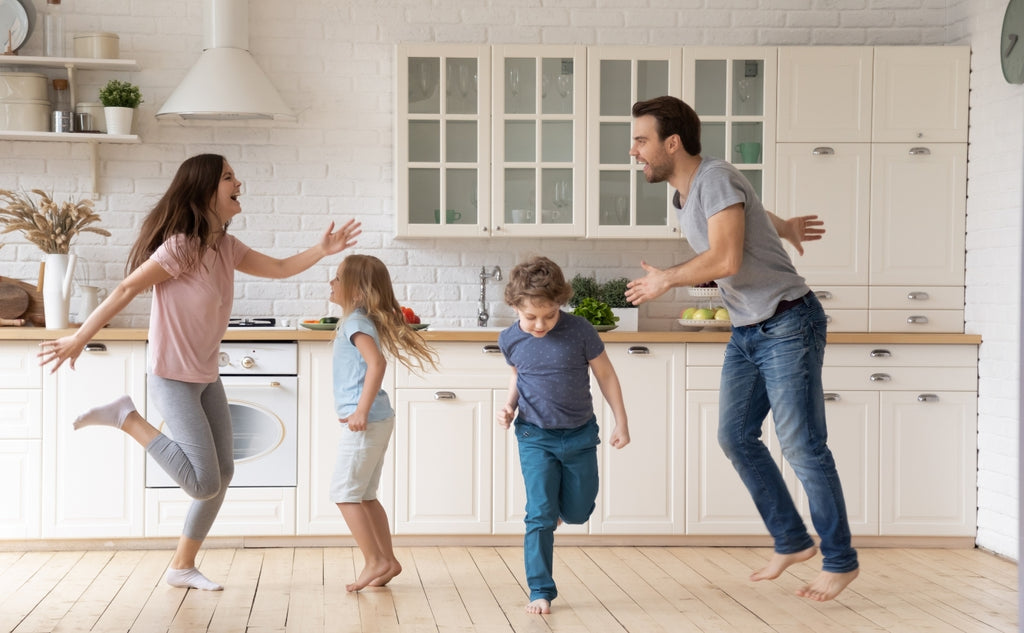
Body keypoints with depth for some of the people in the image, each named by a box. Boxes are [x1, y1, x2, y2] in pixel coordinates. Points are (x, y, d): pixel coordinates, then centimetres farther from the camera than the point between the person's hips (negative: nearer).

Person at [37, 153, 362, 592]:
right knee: (205, 483, -13)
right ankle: (126, 417, 1)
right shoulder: (181, 246, -19)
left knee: (223, 475, 10)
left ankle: (182, 567, 22)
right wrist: (79, 339, -19)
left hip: (206, 378, 9)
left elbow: (278, 269, 11)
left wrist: (322, 251, -5)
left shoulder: (225, 246, 6)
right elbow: (126, 290, -19)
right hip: (173, 378, -9)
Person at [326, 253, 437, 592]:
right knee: (365, 496, 14)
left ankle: (375, 561, -3)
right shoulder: (359, 320, 16)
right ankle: (387, 560, 17)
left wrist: (362, 411, -28)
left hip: (367, 422, -10)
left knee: (344, 492, -5)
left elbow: (376, 363, -28)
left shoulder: (356, 322, -14)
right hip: (376, 421, 10)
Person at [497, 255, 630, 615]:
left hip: (579, 435, 0)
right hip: (535, 437, 0)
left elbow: (605, 374, -2)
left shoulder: (579, 331, -14)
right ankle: (541, 591, 1)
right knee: (540, 515, -7)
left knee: (578, 512, 11)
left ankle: (556, 507, 47)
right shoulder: (510, 340, -7)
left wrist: (621, 422, 0)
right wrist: (510, 405, -3)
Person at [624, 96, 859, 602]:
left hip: (787, 325, -9)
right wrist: (781, 227, 43)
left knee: (801, 445, -7)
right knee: (735, 436, 7)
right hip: (746, 332, 9)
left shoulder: (715, 178, -18)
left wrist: (667, 280, -14)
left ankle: (840, 560, 5)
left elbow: (725, 260, -28)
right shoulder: (683, 195, 10)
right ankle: (792, 542, 19)